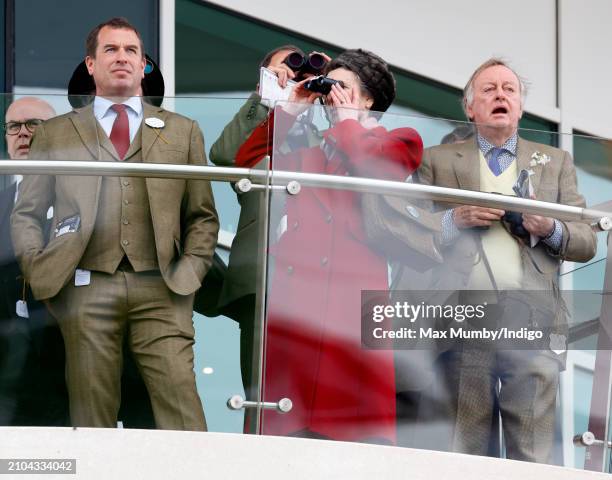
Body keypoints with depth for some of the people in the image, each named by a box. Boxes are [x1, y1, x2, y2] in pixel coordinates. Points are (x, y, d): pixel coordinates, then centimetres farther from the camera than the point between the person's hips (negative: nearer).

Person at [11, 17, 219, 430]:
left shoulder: (182, 131, 18)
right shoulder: (56, 133, 16)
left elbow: (202, 216, 17)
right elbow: (25, 214, 18)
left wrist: (190, 272, 2)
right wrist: (37, 269, 2)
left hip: (160, 289, 0)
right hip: (86, 287, 0)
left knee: (180, 404, -11)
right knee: (91, 412, -1)